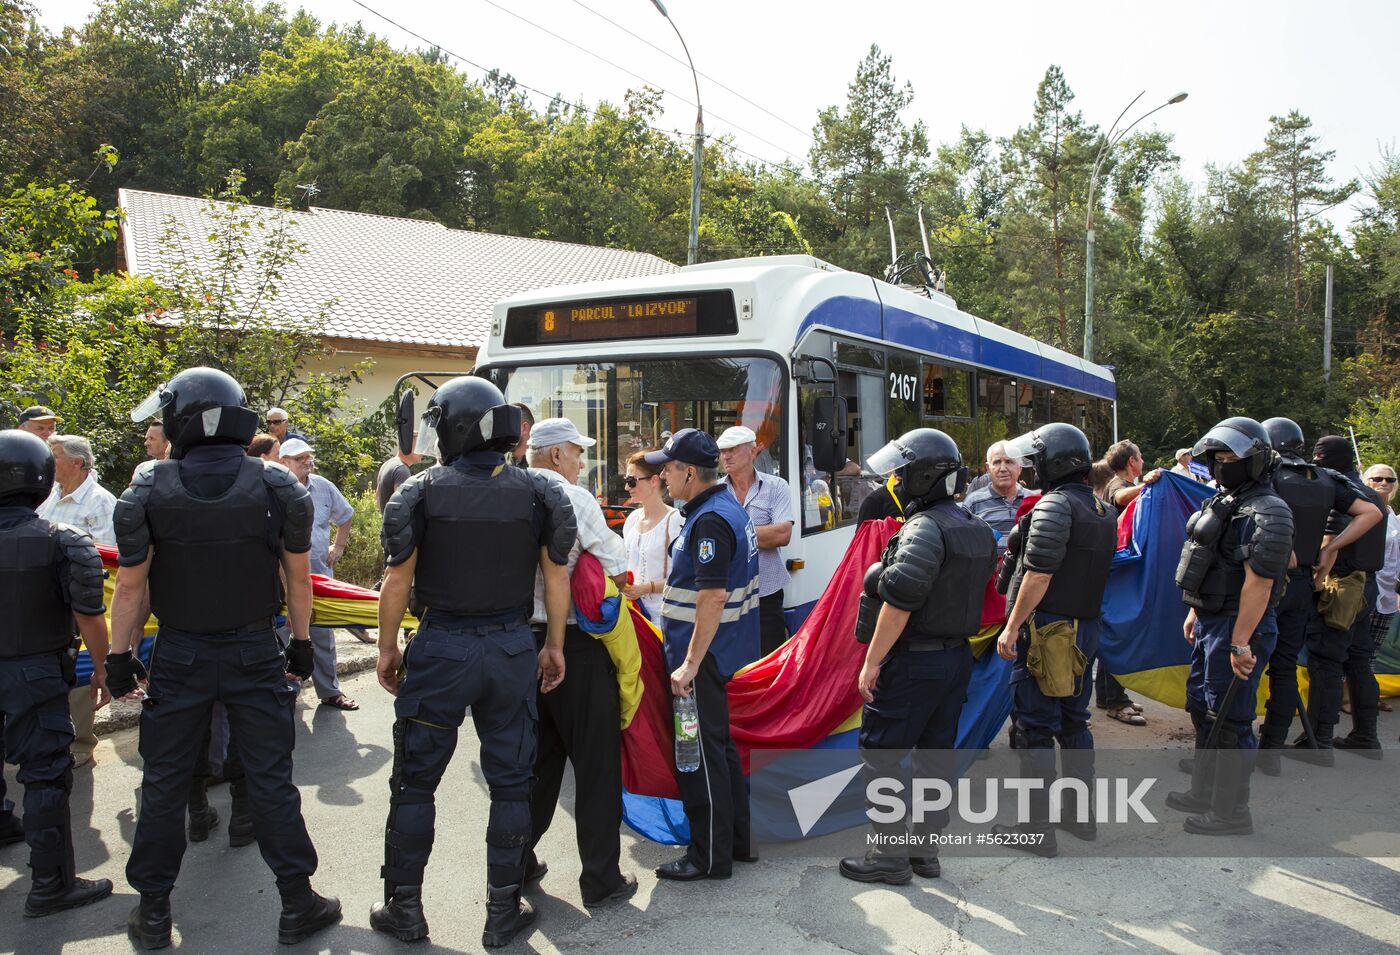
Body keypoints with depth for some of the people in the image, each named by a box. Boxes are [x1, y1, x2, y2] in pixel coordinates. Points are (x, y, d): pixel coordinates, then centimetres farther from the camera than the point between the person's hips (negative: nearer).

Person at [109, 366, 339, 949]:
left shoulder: (149, 490, -8)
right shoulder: (277, 487, -7)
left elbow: (130, 585, -5)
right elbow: (298, 578, 0)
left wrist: (118, 657, 5)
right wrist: (301, 644, 10)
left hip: (179, 656, 0)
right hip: (256, 652, 0)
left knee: (164, 784, 13)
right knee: (271, 780, 7)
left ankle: (153, 912, 24)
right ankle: (298, 905, 15)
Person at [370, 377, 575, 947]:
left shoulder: (422, 492, -7)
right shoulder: (537, 493, -1)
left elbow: (398, 580, -4)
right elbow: (557, 576, 2)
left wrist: (387, 647, 8)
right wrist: (554, 645, 12)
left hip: (441, 648, -2)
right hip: (512, 649, 2)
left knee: (415, 781, 13)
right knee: (510, 782, 11)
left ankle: (404, 908, 23)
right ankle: (504, 911, 20)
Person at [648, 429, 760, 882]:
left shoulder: (710, 520, -22)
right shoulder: (727, 505, 10)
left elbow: (713, 598, -27)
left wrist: (691, 663, -24)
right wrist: (669, 584, 24)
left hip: (704, 654, -10)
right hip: (722, 652, 10)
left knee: (701, 755, 1)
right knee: (718, 746, 19)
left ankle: (711, 855, 12)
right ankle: (737, 839, 30)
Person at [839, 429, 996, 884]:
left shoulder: (924, 529, -20)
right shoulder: (980, 531, 9)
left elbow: (899, 602, -25)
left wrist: (871, 661, -20)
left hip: (914, 661, -9)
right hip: (958, 658, 9)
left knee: (880, 755, 3)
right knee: (934, 757, 15)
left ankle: (890, 856, 9)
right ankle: (926, 852, 25)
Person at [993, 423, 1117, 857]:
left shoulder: (1055, 506, -15)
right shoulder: (1104, 512, 12)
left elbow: (1039, 575, -21)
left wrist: (1012, 627, -17)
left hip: (1046, 630, -9)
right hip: (1085, 630, 9)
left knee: (1033, 727, -2)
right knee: (1074, 723, 18)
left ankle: (1037, 828, 3)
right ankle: (1079, 813, 29)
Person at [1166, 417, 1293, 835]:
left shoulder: (1266, 514, -19)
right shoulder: (1227, 503, 13)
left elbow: (1259, 582, -24)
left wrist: (1240, 643, -26)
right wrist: (1196, 612, 22)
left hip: (1238, 628, -11)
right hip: (1211, 622, 11)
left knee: (1229, 722, -2)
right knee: (1202, 708, 20)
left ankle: (1231, 813, 11)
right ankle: (1204, 793, 35)